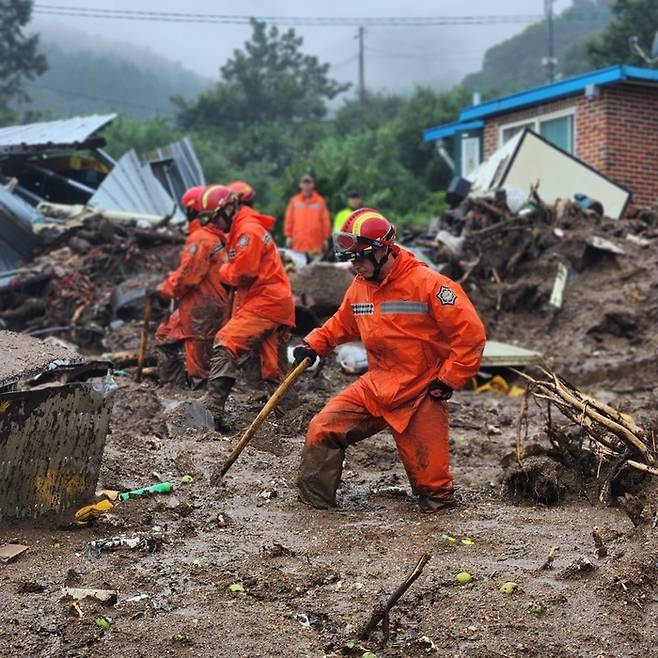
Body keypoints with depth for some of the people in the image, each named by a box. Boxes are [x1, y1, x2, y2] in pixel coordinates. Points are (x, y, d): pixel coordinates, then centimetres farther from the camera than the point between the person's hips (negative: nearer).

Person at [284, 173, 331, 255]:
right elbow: (289, 219, 10)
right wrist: (288, 236, 5)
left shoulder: (320, 201, 7)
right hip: (298, 242, 1)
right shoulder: (294, 201, 10)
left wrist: (325, 238, 3)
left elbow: (325, 220, 6)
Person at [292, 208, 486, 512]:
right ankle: (313, 502, 8)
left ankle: (439, 498, 33)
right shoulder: (359, 287, 3)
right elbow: (342, 323, 23)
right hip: (374, 387, 5)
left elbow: (470, 334, -17)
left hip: (421, 396, -5)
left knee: (431, 483, -1)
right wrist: (314, 344, 6)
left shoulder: (428, 284, -18)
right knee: (323, 430, -8)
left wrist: (447, 381, -14)